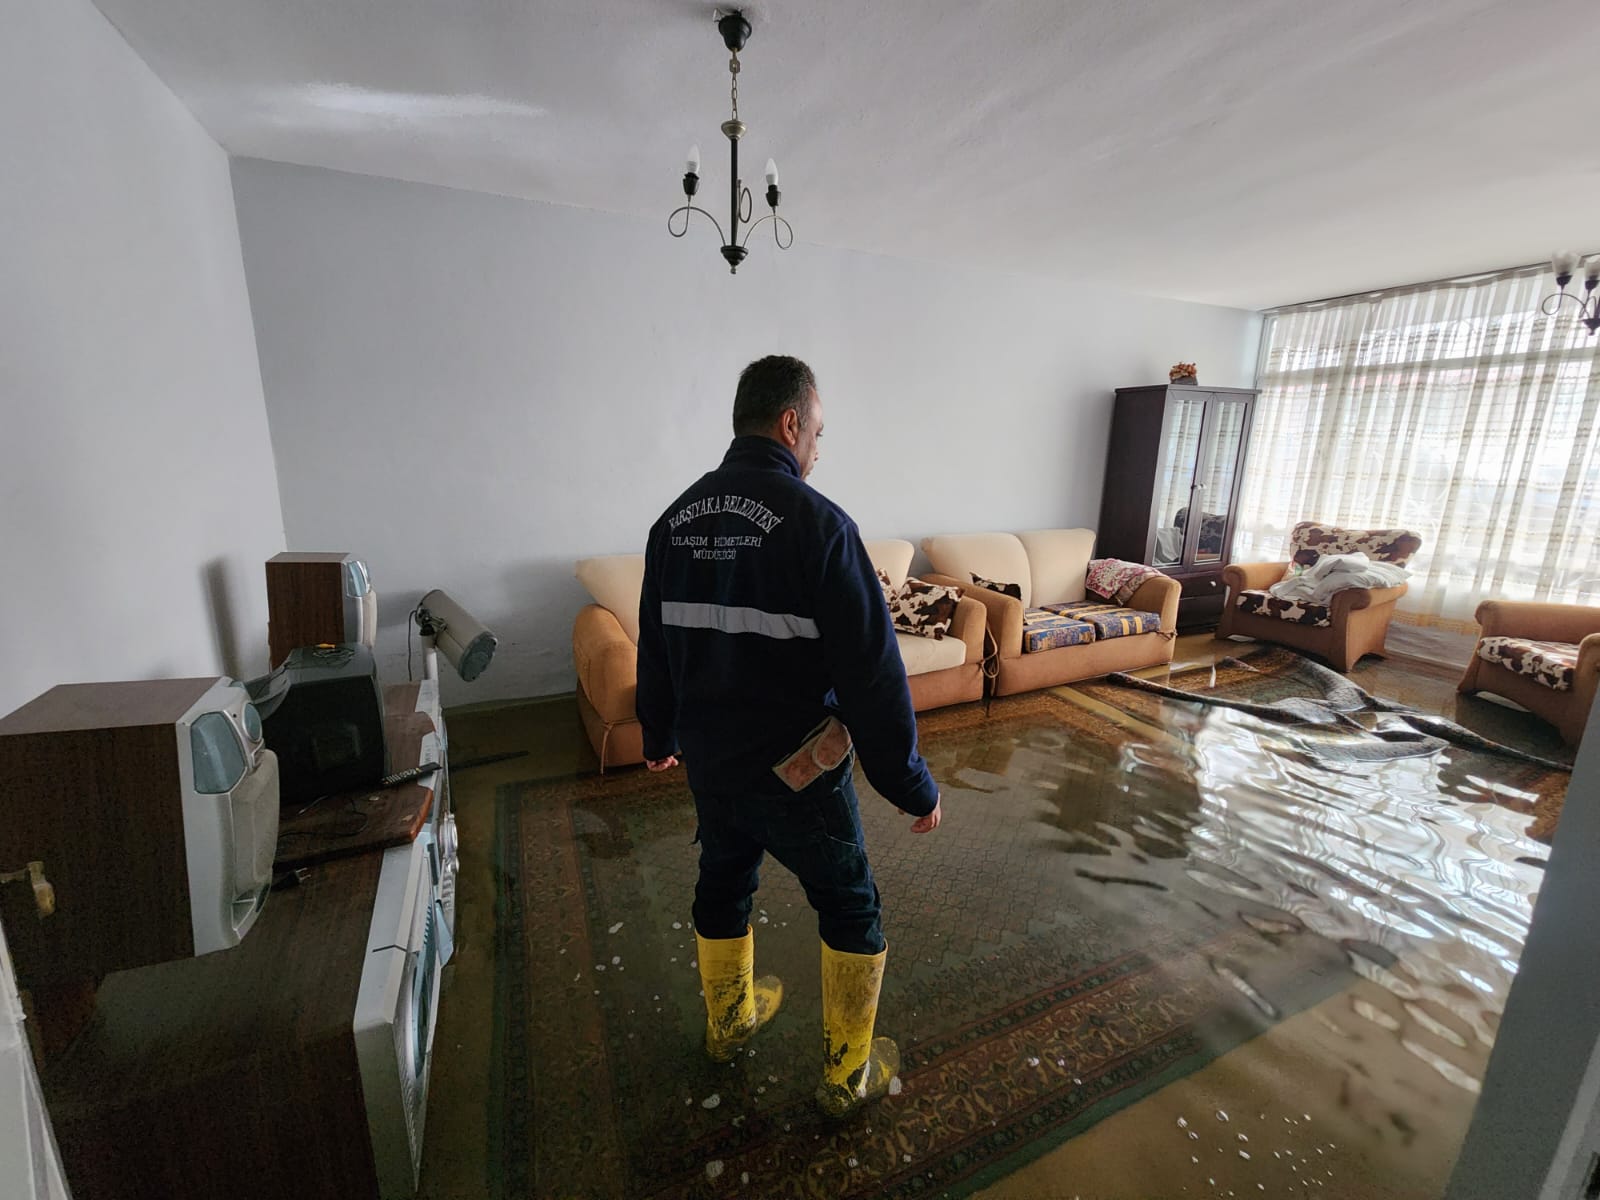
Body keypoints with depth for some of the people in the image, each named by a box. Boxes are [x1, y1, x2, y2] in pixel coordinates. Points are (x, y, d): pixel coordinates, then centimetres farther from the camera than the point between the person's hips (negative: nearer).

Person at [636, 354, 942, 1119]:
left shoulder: (676, 519, 1)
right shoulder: (817, 523, -20)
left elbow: (654, 648, 10)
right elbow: (872, 672, -21)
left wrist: (658, 736, 24)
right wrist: (912, 785, -10)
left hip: (708, 761, 7)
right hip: (797, 770, -6)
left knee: (722, 884, 27)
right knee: (850, 908, 18)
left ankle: (729, 1021, 50)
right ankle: (849, 1074, 35)